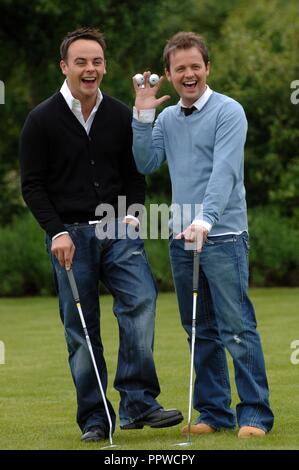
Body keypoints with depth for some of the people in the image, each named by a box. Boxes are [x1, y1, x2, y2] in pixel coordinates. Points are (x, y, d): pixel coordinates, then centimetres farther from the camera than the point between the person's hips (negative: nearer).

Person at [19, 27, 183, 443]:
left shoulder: (121, 117, 8)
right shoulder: (42, 120, -1)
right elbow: (32, 185, -1)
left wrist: (132, 212, -2)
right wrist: (57, 231, -11)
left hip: (118, 230, 2)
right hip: (70, 234, -2)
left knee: (141, 300, -19)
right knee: (81, 330, 0)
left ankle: (138, 404, -17)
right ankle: (94, 419, 7)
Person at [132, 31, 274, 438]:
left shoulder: (228, 112, -6)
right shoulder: (167, 118, 14)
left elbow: (224, 172, -18)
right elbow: (147, 164, 6)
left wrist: (205, 220, -30)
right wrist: (143, 116, -2)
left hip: (222, 236, -6)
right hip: (181, 238, 6)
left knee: (237, 328, -8)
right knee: (201, 331, 9)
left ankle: (255, 415, -5)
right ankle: (215, 412, 15)